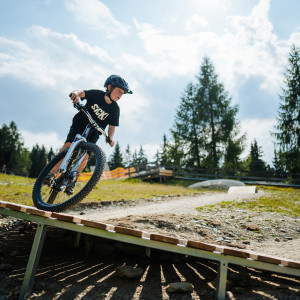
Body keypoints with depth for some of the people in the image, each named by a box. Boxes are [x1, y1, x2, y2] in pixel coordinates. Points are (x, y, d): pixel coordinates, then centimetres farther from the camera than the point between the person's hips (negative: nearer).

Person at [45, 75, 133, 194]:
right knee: (68, 145, -23)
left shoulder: (115, 109, -8)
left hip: (93, 133, 2)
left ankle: (72, 181, -4)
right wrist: (76, 94, -49)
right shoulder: (96, 94, -13)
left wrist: (111, 138, -25)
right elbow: (81, 93, -25)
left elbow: (112, 126, -6)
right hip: (79, 126, -1)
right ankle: (52, 174, -17)